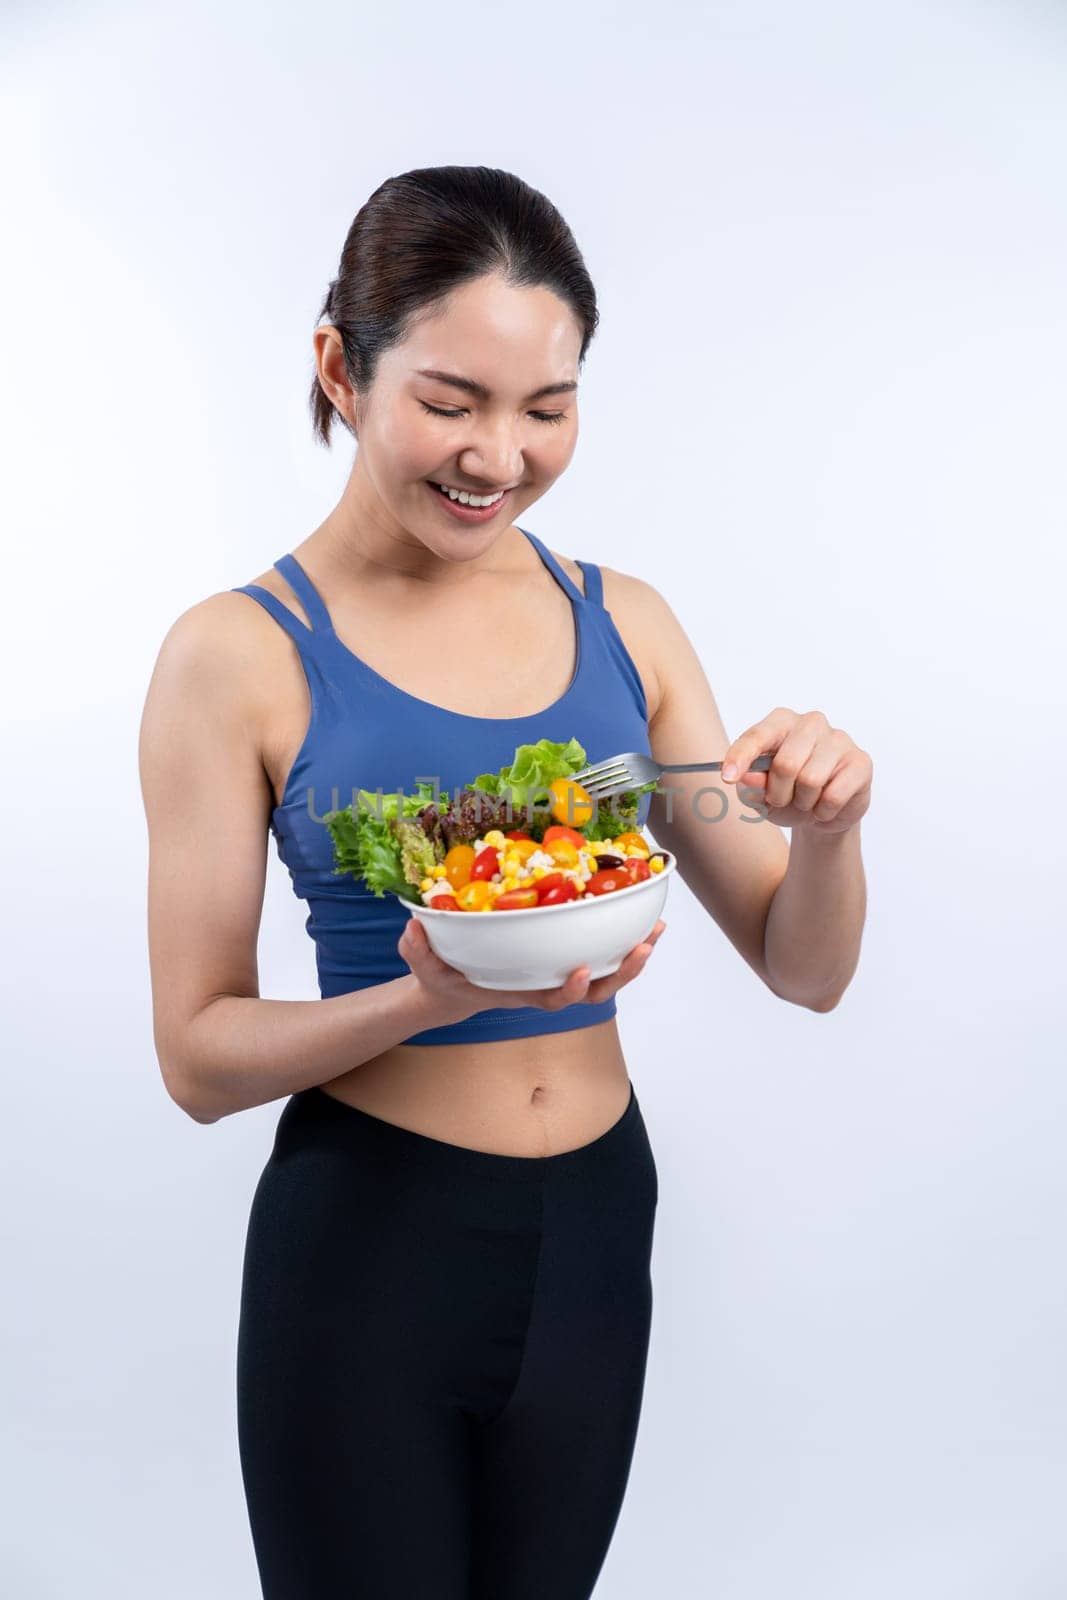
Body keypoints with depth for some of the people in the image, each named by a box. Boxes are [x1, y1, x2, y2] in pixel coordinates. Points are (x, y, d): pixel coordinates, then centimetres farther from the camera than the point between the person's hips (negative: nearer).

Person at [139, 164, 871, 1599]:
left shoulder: (624, 623, 1)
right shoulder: (243, 654, -11)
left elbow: (805, 973, 3)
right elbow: (199, 1056, -10)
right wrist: (430, 997, -27)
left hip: (600, 1226, 4)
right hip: (364, 1246, -4)